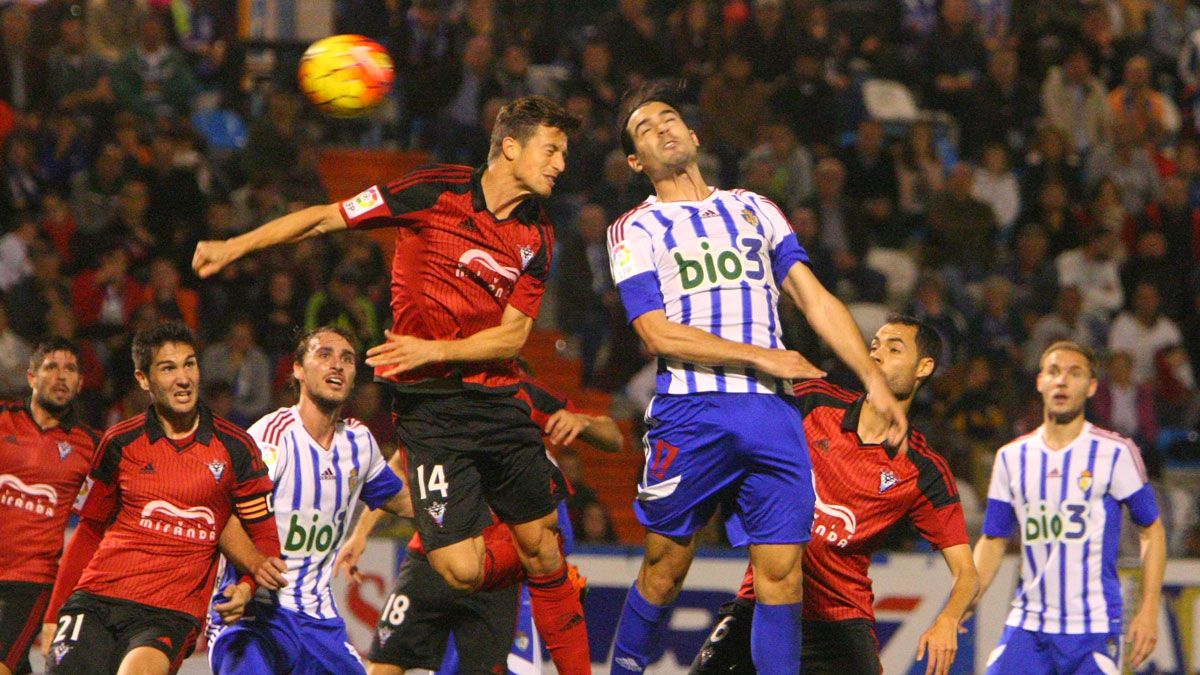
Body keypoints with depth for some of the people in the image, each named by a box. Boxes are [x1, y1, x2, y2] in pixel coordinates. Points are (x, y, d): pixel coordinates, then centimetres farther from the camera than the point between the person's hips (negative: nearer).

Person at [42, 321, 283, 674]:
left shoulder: (234, 447, 3)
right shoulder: (121, 442, 8)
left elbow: (264, 537, 9)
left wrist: (246, 586, -11)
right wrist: (54, 615, 15)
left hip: (171, 615, -3)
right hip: (95, 601, 3)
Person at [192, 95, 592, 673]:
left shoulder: (537, 237, 7)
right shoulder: (437, 191, -7)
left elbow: (512, 336, 3)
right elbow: (325, 218, -2)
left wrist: (436, 349, -14)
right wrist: (234, 247, -8)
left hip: (498, 401, 5)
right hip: (429, 404, -5)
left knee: (541, 547, 6)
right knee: (461, 570, -18)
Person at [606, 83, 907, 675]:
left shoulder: (754, 210, 21)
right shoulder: (635, 230, 8)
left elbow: (815, 299, 17)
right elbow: (658, 334, -4)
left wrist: (875, 381, 7)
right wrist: (761, 357, -9)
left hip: (771, 411, 3)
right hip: (689, 414, -3)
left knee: (781, 574, -5)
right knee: (665, 569, 2)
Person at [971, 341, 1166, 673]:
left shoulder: (1116, 453, -1)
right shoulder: (1012, 458, 10)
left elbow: (1151, 530, 4)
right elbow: (992, 542, 13)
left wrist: (1149, 612, -5)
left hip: (1094, 628, -3)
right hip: (1027, 626, 3)